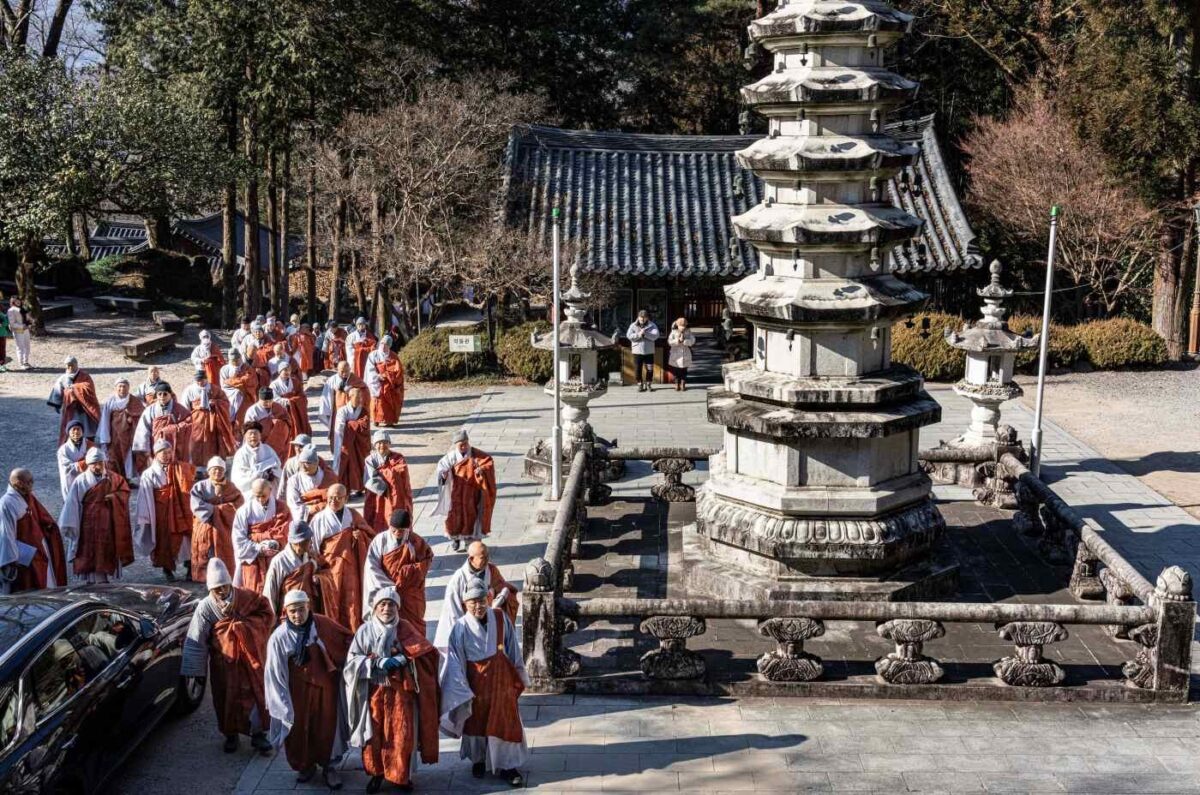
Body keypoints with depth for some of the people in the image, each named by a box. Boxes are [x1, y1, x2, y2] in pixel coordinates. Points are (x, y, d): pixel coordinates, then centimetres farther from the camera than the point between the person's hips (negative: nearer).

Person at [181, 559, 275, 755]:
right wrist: (193, 672, -13)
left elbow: (267, 614, -3)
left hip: (250, 657, 1)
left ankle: (258, 734, 19)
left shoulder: (246, 597, -10)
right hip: (224, 663, 0)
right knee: (226, 699, 10)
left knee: (257, 694, 2)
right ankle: (230, 735, 32)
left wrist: (244, 623, -17)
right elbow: (195, 643, -11)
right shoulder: (205, 608, -13)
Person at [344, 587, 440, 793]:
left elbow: (427, 651, -6)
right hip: (374, 691, 0)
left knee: (402, 734, 1)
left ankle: (401, 775, 18)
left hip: (401, 690, 0)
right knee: (374, 733, 5)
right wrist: (378, 662, -18)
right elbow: (352, 660, -5)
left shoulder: (405, 629, 0)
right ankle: (376, 773, 23)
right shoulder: (364, 631, -2)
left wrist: (402, 658, -20)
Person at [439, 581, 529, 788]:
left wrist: (519, 675, 10)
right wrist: (461, 689, -13)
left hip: (501, 677, 2)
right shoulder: (461, 627, -17)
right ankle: (478, 759, 38)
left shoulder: (500, 618, -9)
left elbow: (512, 648, 3)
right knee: (476, 721, 16)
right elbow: (455, 660, -13)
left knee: (504, 721, 5)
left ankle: (506, 765, 17)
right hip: (476, 680, -1)